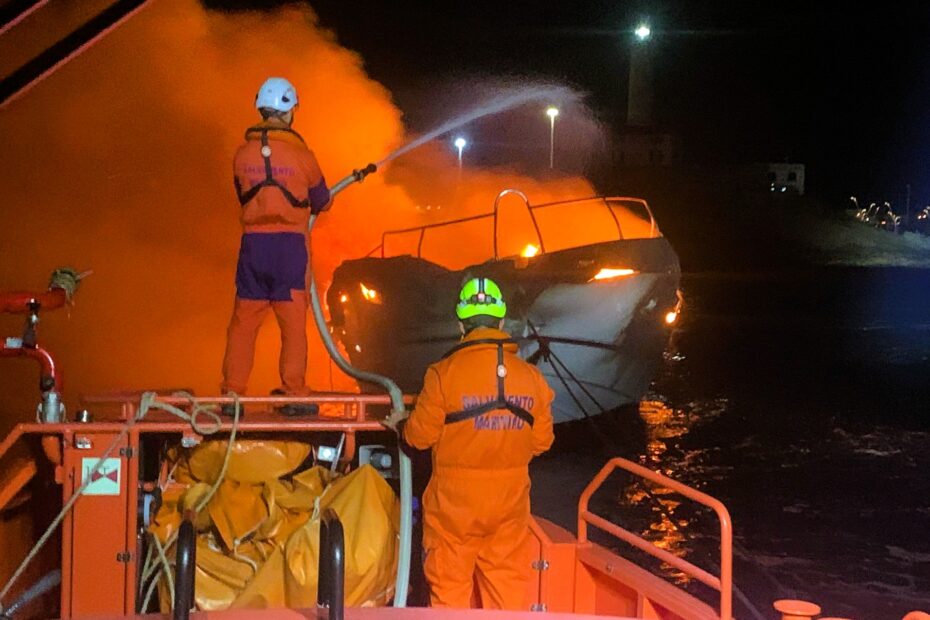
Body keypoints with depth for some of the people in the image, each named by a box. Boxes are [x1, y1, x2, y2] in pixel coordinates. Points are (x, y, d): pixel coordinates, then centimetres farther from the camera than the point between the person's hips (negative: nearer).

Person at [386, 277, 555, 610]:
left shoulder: (444, 372, -14)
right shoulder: (531, 376, -4)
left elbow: (421, 435, -7)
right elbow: (541, 441, 3)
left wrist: (399, 424, 15)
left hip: (454, 503, -3)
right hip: (509, 505, 3)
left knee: (449, 588, 9)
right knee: (507, 591, 12)